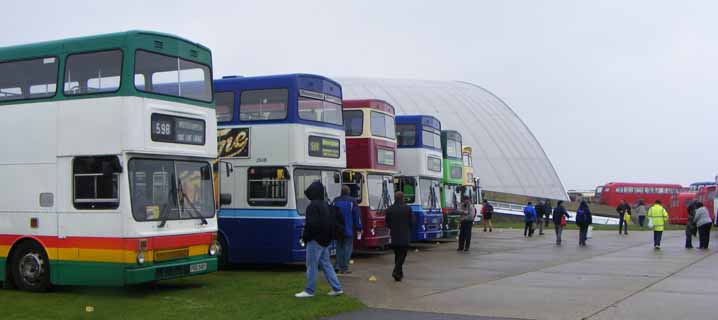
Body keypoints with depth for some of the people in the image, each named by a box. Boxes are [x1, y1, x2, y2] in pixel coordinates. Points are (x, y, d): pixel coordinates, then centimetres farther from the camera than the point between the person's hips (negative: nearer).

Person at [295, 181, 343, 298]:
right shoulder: (326, 205, 12)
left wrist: (305, 237, -9)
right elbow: (332, 223, 16)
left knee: (312, 266, -1)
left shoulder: (313, 206, -17)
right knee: (326, 264, 15)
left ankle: (309, 291, 6)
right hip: (325, 240, 9)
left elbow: (311, 224, -23)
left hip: (315, 240, -9)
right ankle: (337, 288, 14)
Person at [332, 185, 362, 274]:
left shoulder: (335, 201, 7)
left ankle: (338, 266, 8)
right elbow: (357, 215, -5)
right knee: (347, 248, 1)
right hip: (348, 230, -4)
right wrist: (359, 228, 1)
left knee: (339, 247, 15)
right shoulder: (352, 201, -4)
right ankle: (344, 268, -3)